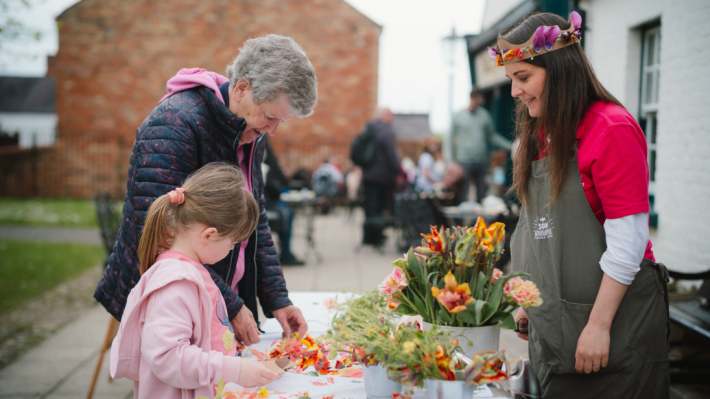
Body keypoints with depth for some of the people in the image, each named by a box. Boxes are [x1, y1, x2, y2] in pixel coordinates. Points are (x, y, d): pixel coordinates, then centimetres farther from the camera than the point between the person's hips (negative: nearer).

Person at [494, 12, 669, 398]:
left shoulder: (611, 128, -15)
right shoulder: (540, 135, 10)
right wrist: (529, 302, 12)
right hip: (554, 321, 7)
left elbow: (627, 242, -18)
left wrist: (599, 325, -19)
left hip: (617, 318, -7)